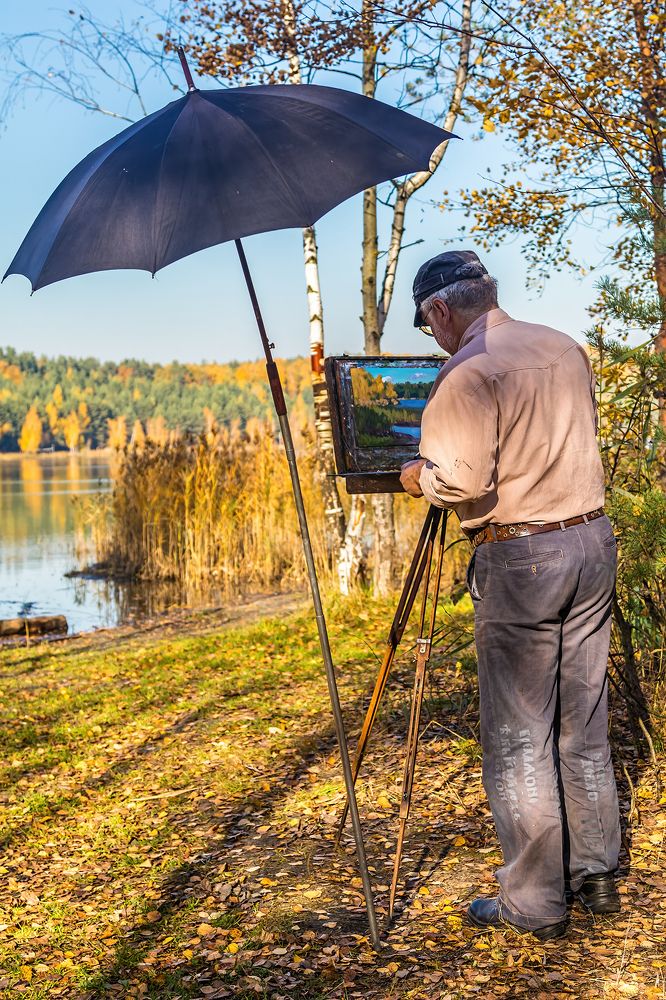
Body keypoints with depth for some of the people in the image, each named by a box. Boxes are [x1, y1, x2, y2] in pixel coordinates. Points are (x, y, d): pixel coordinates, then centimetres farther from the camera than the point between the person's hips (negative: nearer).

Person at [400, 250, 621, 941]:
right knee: (584, 725, 16)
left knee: (518, 740, 2)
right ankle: (595, 875, 27)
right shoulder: (566, 349, 12)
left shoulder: (468, 372, -13)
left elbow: (461, 482, -20)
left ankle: (534, 904, 10)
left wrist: (417, 477, -2)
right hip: (593, 541, 8)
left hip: (520, 557, -8)